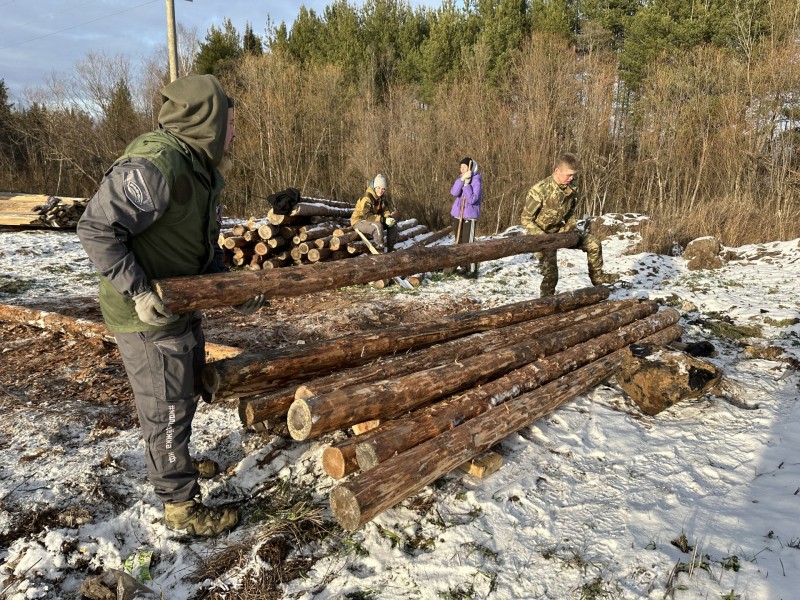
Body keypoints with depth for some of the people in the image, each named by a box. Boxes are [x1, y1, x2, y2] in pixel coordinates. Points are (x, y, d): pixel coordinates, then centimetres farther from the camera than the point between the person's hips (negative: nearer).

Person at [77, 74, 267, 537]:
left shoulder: (204, 171, 7)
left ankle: (177, 462, 49)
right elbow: (97, 228, -24)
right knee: (168, 409, 3)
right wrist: (138, 291, -27)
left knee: (189, 391, 25)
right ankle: (181, 505, 20)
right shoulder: (154, 165, -25)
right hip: (147, 314, -10)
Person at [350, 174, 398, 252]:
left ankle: (389, 249, 6)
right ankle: (381, 251, -28)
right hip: (359, 221, -8)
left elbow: (386, 210, 3)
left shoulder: (383, 197, 0)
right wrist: (384, 220, -39)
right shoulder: (367, 197, -25)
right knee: (378, 226, -36)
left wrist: (389, 217, -22)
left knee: (393, 224, 0)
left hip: (372, 220, 8)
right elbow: (367, 215, -33)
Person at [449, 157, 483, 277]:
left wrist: (466, 184, -20)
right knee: (459, 242, 12)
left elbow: (472, 199, -22)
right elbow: (454, 192, -9)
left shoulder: (476, 181, -11)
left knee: (468, 243, -8)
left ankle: (473, 270, -3)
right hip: (458, 214, 8)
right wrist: (462, 179, -18)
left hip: (470, 216, -7)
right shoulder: (460, 179, 9)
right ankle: (464, 267, 22)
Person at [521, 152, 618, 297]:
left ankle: (597, 277, 25)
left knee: (594, 243, 4)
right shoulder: (539, 191, -29)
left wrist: (568, 228, -10)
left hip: (560, 231, 6)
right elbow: (526, 219, -21)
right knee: (550, 273, -10)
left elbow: (571, 211, 9)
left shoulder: (572, 187, -9)